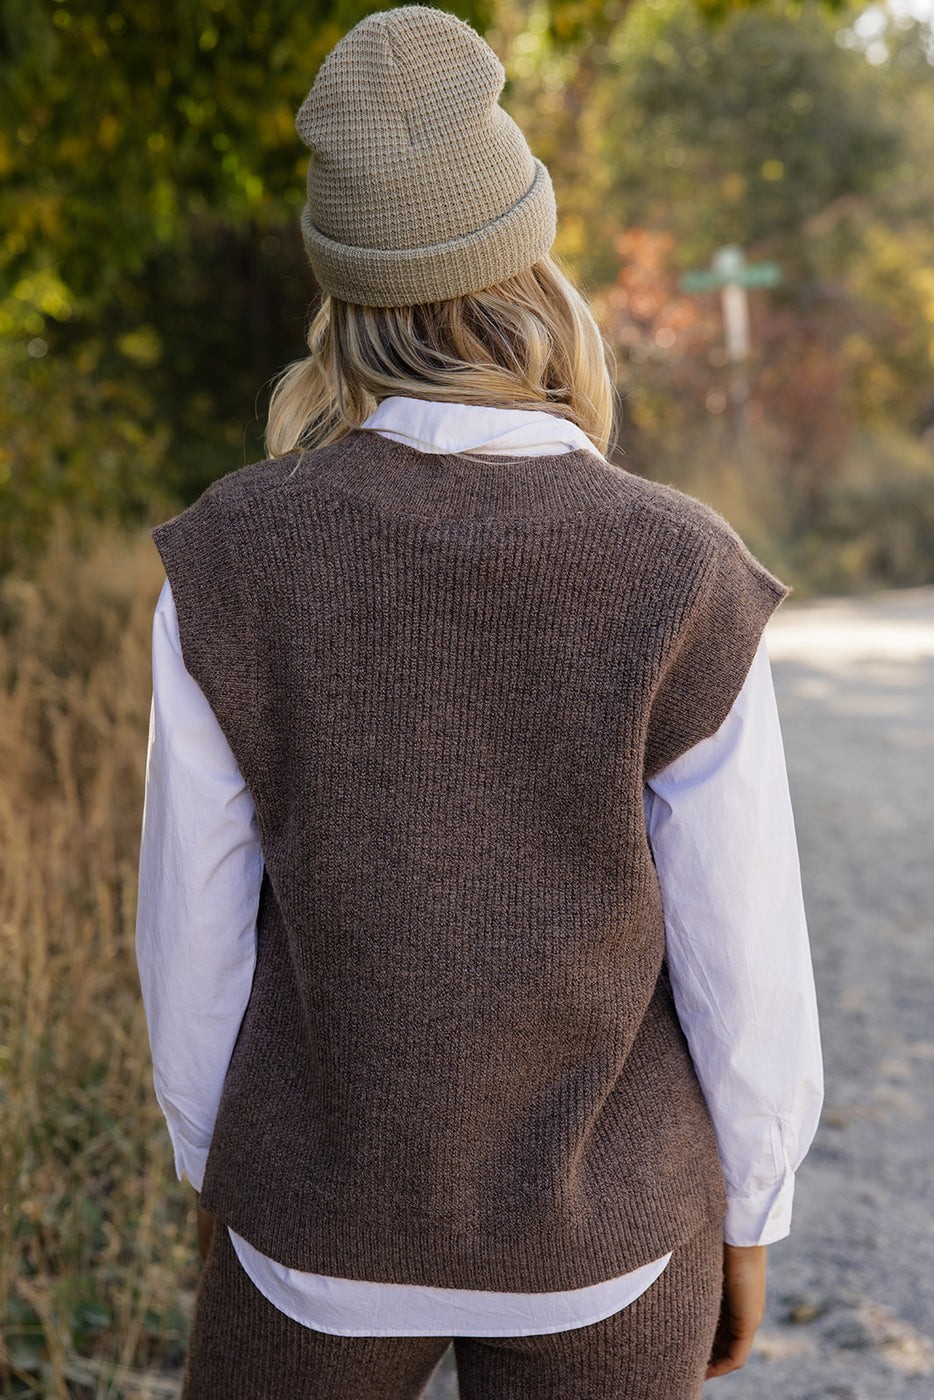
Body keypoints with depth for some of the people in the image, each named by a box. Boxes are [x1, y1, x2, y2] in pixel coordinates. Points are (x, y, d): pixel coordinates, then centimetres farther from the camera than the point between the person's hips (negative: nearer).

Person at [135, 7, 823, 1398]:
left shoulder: (231, 564, -17)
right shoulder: (683, 587, -20)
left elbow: (197, 921, -7)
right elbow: (744, 965, -12)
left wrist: (216, 1171, 10)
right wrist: (744, 1223, 6)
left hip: (332, 1206, 1)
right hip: (593, 1226, 0)